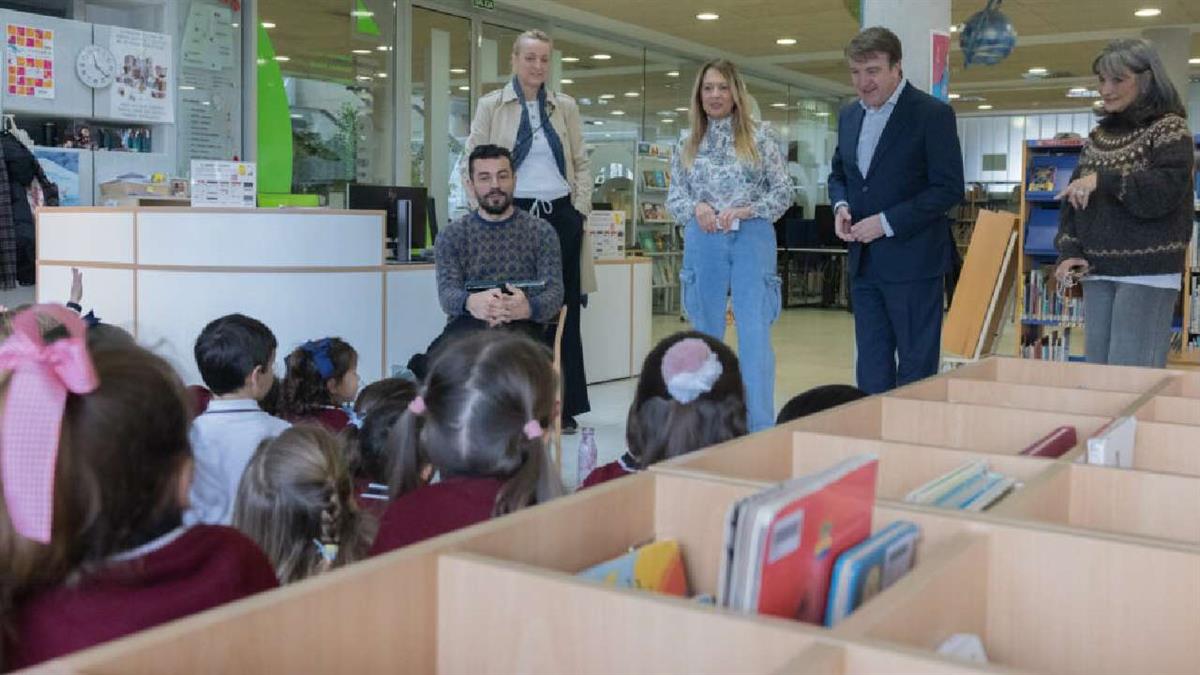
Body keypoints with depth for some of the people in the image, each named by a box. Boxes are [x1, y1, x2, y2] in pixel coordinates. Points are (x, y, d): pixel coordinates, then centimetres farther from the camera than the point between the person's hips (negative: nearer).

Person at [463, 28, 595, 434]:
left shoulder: (565, 107, 11)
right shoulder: (491, 106, 5)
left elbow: (581, 163, 13)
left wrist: (581, 210, 2)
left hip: (561, 215, 2)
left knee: (563, 312, 3)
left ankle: (564, 407, 9)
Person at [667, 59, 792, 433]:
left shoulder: (760, 136, 3)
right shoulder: (687, 145, 10)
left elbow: (783, 191, 1)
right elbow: (674, 197, 10)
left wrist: (745, 210, -13)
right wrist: (696, 207, -11)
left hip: (752, 240, -3)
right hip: (703, 243, 3)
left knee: (755, 333, -7)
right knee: (706, 332, 9)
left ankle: (760, 427, -4)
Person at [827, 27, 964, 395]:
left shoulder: (933, 114, -9)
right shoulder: (849, 116, 11)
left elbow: (949, 188, -13)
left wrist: (887, 222, -18)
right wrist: (841, 205, 1)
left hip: (912, 260, -6)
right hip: (864, 262, 7)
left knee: (916, 368, 2)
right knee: (871, 366, 12)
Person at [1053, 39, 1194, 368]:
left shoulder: (1169, 128, -2)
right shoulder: (1098, 135, 15)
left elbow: (1167, 190, -16)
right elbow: (1073, 198, 12)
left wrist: (1104, 180, -22)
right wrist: (1069, 251, -2)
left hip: (1148, 272, -6)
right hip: (1098, 270, 6)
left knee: (1130, 374, -9)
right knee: (1096, 368, 8)